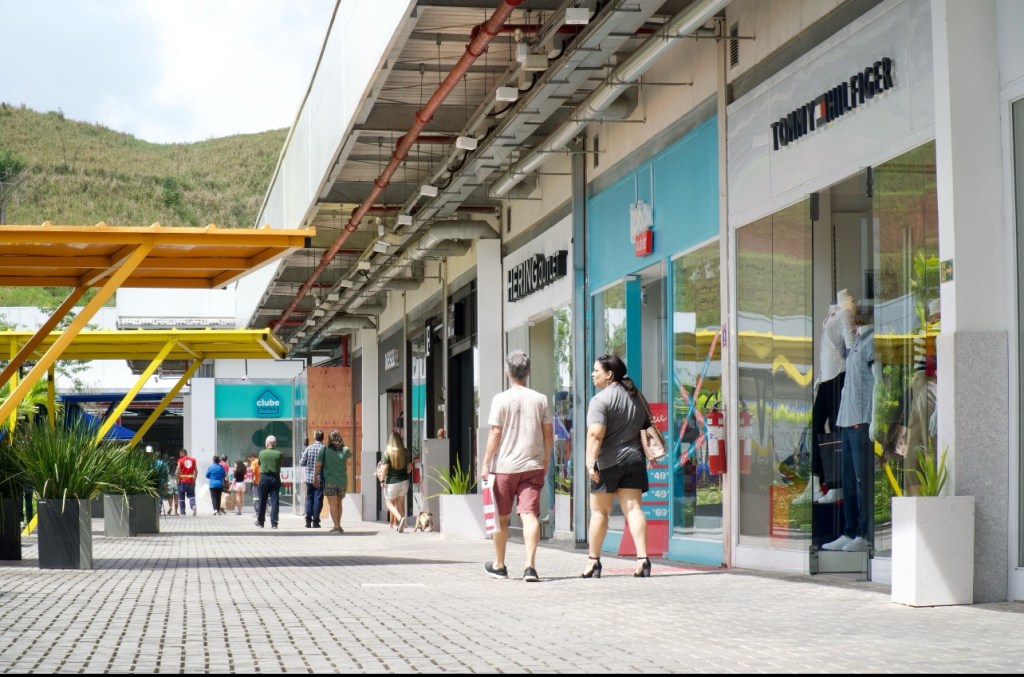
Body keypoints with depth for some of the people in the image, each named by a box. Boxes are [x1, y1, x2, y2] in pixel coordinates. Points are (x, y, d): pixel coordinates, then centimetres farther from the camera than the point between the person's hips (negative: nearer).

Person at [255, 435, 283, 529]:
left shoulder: (262, 453, -4)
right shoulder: (279, 454, -6)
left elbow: (259, 463, 9)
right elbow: (280, 465, 4)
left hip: (264, 477, 0)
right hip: (275, 478, 0)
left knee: (262, 501, 11)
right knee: (275, 502, 0)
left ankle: (260, 522, 21)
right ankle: (274, 523, -6)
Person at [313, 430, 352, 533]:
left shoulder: (324, 449, -7)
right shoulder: (345, 450, 0)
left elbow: (318, 465, -7)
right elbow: (350, 453, 25)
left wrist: (315, 478, 3)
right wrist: (342, 445, 19)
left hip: (330, 481, -3)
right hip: (342, 481, 3)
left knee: (333, 504, -2)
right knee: (339, 503, 17)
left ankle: (336, 526, -9)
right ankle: (338, 526, 21)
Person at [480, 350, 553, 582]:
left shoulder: (501, 399, -6)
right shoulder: (540, 400, 3)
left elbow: (495, 434, -8)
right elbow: (548, 435, 6)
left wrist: (485, 463, -1)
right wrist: (545, 462, 18)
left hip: (504, 467, -2)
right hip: (532, 467, 2)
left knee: (501, 517, 12)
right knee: (530, 515, -5)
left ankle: (498, 565, 26)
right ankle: (530, 565, -20)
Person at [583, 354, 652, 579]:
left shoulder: (601, 399, -10)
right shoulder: (635, 396, 14)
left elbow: (595, 434, -19)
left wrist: (591, 462, -20)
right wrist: (646, 453, 29)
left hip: (608, 461, -6)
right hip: (634, 459, 6)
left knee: (599, 511, 6)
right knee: (633, 508, 0)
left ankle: (594, 561, 13)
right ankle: (642, 558, -14)